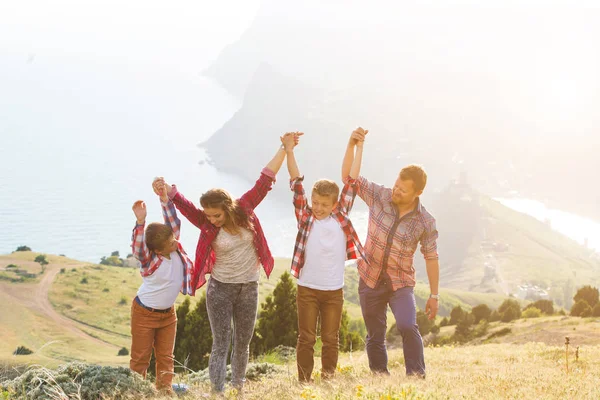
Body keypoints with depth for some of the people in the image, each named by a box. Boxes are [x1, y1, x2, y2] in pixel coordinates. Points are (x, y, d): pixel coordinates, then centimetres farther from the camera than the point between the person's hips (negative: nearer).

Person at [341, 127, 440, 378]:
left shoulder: (425, 222, -12)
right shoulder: (380, 197, -8)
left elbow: (431, 257, -4)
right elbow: (348, 177, -8)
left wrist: (434, 295, -1)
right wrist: (352, 145, -23)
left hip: (401, 283, -2)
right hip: (370, 280, 2)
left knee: (408, 327, -24)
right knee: (375, 337, 8)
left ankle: (417, 378, -14)